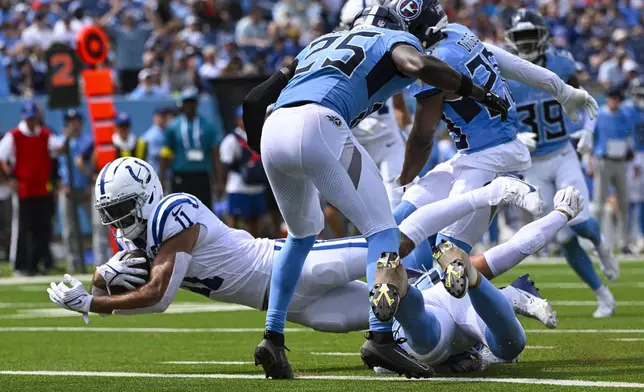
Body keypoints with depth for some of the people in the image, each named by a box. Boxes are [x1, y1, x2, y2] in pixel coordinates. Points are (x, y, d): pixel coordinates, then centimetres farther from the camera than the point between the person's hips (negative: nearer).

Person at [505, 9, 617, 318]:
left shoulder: (561, 66, -5)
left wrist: (588, 130, -8)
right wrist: (514, 138, -24)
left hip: (563, 156, 0)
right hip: (532, 166, 0)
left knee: (580, 222, -18)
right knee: (565, 238, 0)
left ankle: (600, 244, 21)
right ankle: (603, 297, 15)